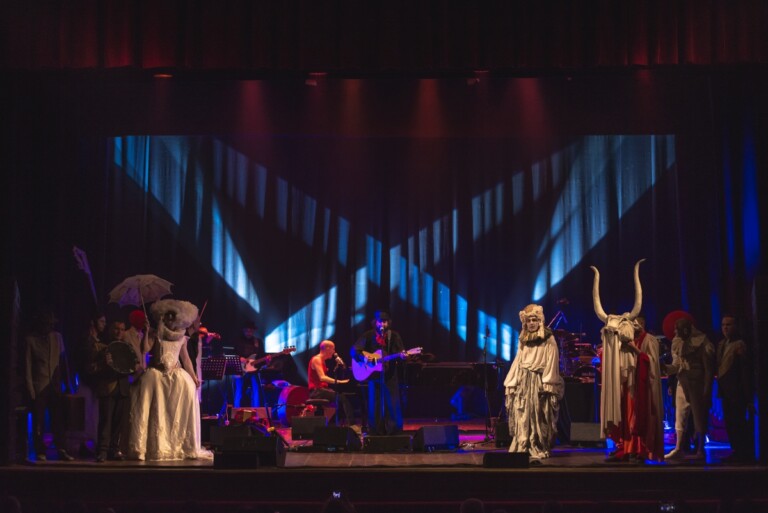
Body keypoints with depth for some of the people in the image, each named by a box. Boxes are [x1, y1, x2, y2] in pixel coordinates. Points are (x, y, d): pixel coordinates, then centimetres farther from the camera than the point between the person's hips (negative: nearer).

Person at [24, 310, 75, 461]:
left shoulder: (57, 337, 10)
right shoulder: (31, 339, 0)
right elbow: (28, 365, -2)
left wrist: (66, 383, 8)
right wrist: (30, 387, -7)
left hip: (55, 385, 3)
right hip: (39, 386, -3)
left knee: (58, 420, 1)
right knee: (39, 421, 1)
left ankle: (61, 450, 4)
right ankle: (40, 452, 7)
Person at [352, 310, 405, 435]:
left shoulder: (394, 336, 2)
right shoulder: (368, 335, 1)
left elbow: (400, 351, -3)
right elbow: (354, 350, -2)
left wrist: (402, 355, -26)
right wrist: (363, 357, -19)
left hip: (390, 374, 0)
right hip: (373, 373, 0)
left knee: (392, 403, -3)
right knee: (374, 402, 2)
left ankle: (394, 429, 7)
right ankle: (375, 430, 11)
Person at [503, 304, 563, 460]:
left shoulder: (549, 340, -1)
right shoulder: (523, 340, 15)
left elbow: (551, 363, -7)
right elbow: (518, 362, 15)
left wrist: (547, 385, -15)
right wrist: (511, 384, 9)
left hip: (539, 382, -5)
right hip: (522, 382, 5)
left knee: (537, 418, -4)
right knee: (522, 417, 1)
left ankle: (538, 449, 0)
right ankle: (522, 448, 3)